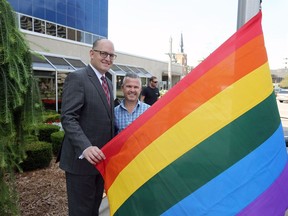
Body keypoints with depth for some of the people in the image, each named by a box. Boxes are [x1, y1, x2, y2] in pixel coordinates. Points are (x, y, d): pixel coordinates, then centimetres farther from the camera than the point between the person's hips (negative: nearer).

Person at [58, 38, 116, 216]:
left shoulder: (108, 83, 13)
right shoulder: (77, 78, -12)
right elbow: (68, 118, -21)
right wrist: (85, 148, -33)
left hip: (100, 158, 8)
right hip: (81, 159, -8)